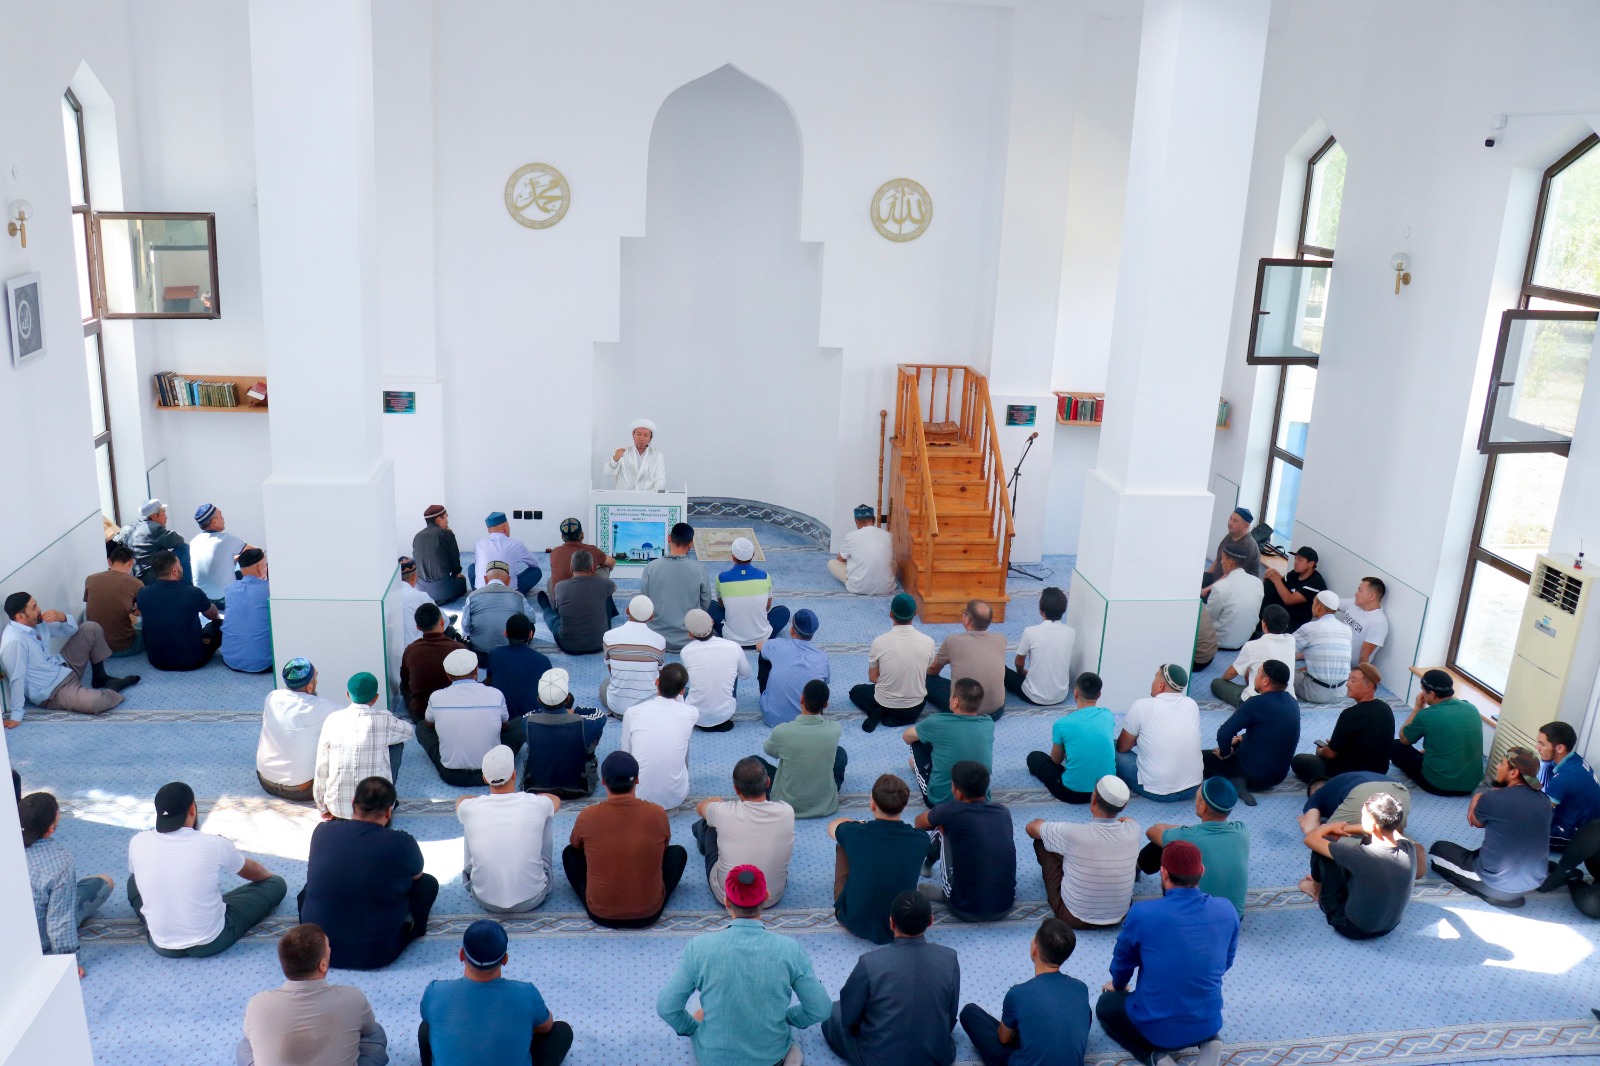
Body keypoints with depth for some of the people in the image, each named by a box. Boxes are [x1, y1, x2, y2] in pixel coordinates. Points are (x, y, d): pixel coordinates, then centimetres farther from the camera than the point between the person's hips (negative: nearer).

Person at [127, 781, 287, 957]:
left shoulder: (138, 843, -11)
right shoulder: (214, 844, -17)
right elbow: (251, 871, 5)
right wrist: (270, 875, 29)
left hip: (162, 946, 4)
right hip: (210, 943, -4)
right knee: (277, 884, 11)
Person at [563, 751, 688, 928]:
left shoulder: (587, 816, -13)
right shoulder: (657, 814, -12)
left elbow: (576, 845, 11)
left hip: (600, 914, 0)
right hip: (649, 913, 0)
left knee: (570, 852, 21)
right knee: (678, 852, 22)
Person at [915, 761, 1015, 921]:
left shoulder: (952, 811, -12)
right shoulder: (1004, 812, 0)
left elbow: (919, 823, 11)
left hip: (966, 910, -4)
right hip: (1005, 907, 4)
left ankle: (926, 864, 40)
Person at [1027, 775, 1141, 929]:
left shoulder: (1071, 833, -26)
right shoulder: (1132, 831, -17)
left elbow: (1031, 827, -4)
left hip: (1073, 919, -3)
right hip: (1118, 919, 3)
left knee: (1040, 841, 10)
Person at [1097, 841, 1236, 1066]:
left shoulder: (1142, 913, -21)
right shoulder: (1227, 911, -10)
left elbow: (1123, 961, -1)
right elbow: (1226, 962, 9)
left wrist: (1117, 986, 22)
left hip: (1156, 1028, -4)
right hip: (1209, 1023, 4)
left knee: (1106, 1005, 26)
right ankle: (1207, 1040, 8)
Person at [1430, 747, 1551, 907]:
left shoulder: (1493, 798, -21)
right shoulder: (1543, 800, -4)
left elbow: (1476, 822, 1)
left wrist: (1478, 798, 16)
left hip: (1496, 881, -8)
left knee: (1438, 849, 14)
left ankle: (1493, 892, 3)